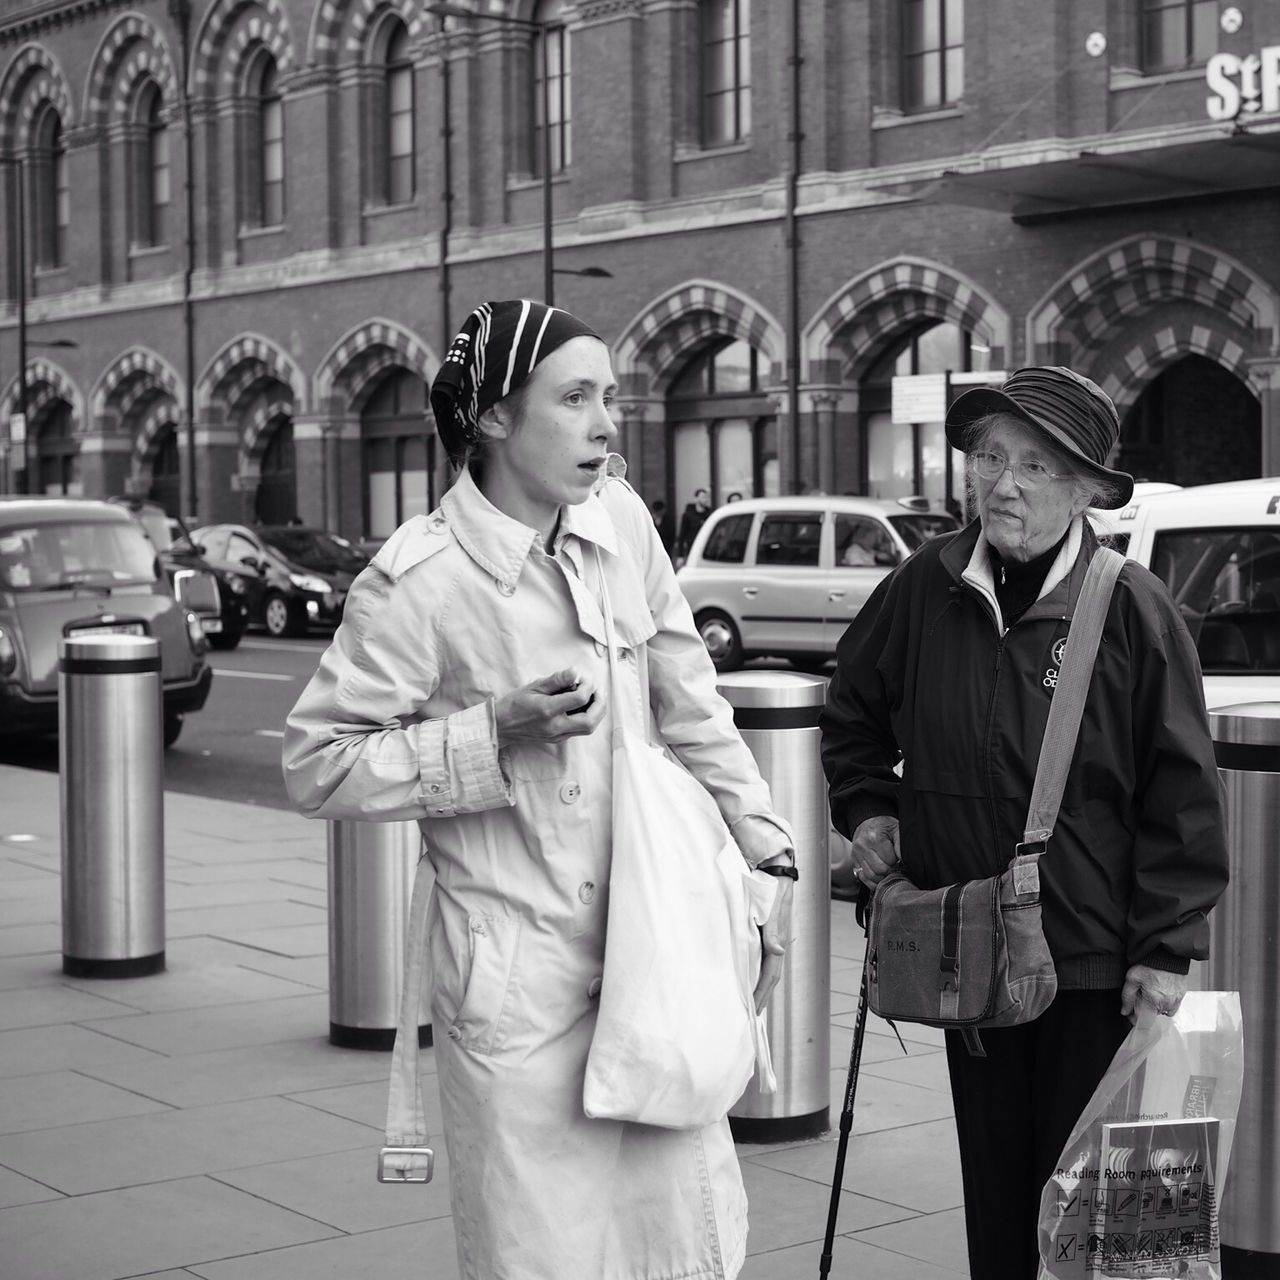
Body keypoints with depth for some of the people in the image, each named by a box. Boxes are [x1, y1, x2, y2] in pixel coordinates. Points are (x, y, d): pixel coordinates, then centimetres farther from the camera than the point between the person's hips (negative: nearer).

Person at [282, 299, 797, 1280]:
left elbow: (689, 702, 11)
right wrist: (494, 735, -19)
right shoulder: (421, 579, -16)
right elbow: (316, 765, -10)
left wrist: (766, 852, 8)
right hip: (516, 975, -5)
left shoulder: (619, 519, 0)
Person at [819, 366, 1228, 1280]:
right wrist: (867, 808, 4)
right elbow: (853, 715, 19)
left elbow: (1181, 793, -7)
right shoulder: (924, 589, 0)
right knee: (994, 1181, 14)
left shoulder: (1132, 607, -10)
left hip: (1096, 962, -3)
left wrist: (1167, 948, -10)